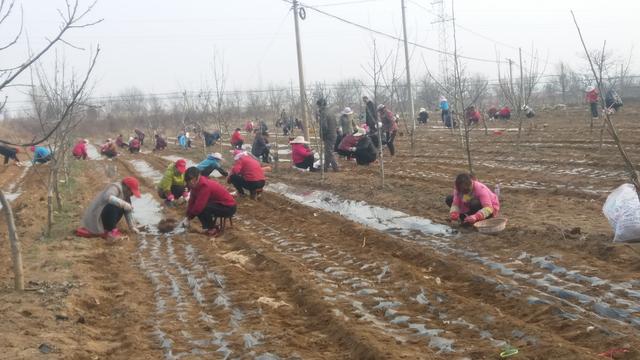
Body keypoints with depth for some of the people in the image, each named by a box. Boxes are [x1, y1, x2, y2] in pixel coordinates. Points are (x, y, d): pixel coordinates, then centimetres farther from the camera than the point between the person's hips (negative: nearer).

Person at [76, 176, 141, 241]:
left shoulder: (125, 195, 10)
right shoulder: (115, 188, -17)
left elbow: (128, 211, 13)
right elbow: (107, 197, -39)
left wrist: (132, 227, 8)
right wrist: (124, 204, -43)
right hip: (95, 218, -10)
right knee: (112, 207, -31)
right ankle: (111, 231, -15)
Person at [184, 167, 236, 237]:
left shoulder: (205, 186, -30)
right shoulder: (197, 184, -3)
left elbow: (199, 206, -31)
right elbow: (192, 201, 1)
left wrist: (190, 215, -14)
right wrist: (188, 215, -9)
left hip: (228, 207, -9)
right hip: (219, 203, 9)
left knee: (203, 208, -28)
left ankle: (213, 229, -9)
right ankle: (207, 226, 7)